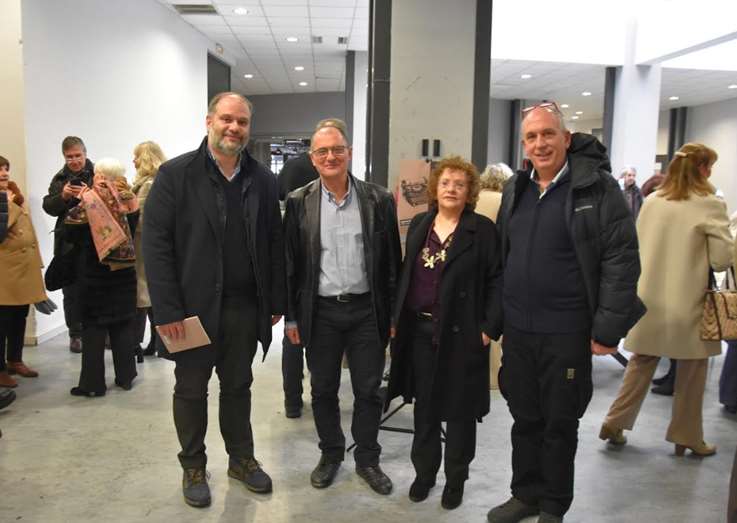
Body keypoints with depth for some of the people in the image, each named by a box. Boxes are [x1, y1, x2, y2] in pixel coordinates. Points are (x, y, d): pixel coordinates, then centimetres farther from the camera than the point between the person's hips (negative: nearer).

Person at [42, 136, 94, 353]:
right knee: (72, 290, 7)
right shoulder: (59, 178, 12)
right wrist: (62, 196, -10)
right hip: (68, 242, 3)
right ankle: (76, 334, 17)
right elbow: (49, 207, 7)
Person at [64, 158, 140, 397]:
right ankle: (125, 376, 18)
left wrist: (80, 202, 0)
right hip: (124, 273, 4)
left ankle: (93, 383, 6)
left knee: (93, 326, 3)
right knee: (123, 324, 12)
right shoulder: (129, 201, -3)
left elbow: (71, 233, -8)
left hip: (94, 273, -3)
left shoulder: (88, 202, -14)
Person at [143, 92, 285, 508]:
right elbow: (156, 244, -11)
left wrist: (276, 301, 3)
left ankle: (242, 458, 35)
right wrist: (167, 310, -15)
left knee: (238, 386, 17)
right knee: (191, 390, 13)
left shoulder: (263, 180, 4)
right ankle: (193, 468, 31)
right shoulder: (176, 174, -7)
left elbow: (275, 244, 6)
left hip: (245, 307, 3)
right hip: (193, 306, -3)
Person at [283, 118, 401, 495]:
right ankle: (330, 455, 33)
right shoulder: (299, 202, -1)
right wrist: (292, 316, 0)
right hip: (320, 311, 1)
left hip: (366, 310, 0)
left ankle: (367, 459, 28)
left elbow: (392, 261, 1)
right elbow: (290, 263, 2)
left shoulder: (378, 200, -2)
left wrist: (392, 314, 0)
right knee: (323, 390, 13)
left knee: (368, 390, 10)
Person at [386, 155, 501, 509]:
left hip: (461, 333, -4)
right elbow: (406, 275, 13)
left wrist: (489, 327, -14)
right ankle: (424, 471, 30)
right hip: (419, 329, 4)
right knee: (424, 406, 14)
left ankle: (455, 479, 25)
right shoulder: (419, 224, 9)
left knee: (459, 409, 8)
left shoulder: (483, 229, -5)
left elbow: (496, 281, -7)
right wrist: (397, 317, 8)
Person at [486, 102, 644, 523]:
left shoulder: (598, 187, -9)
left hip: (567, 331, -4)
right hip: (517, 329, 5)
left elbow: (622, 261, -12)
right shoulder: (515, 189, 8)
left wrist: (607, 329, -15)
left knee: (560, 423, 11)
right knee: (525, 419, 17)